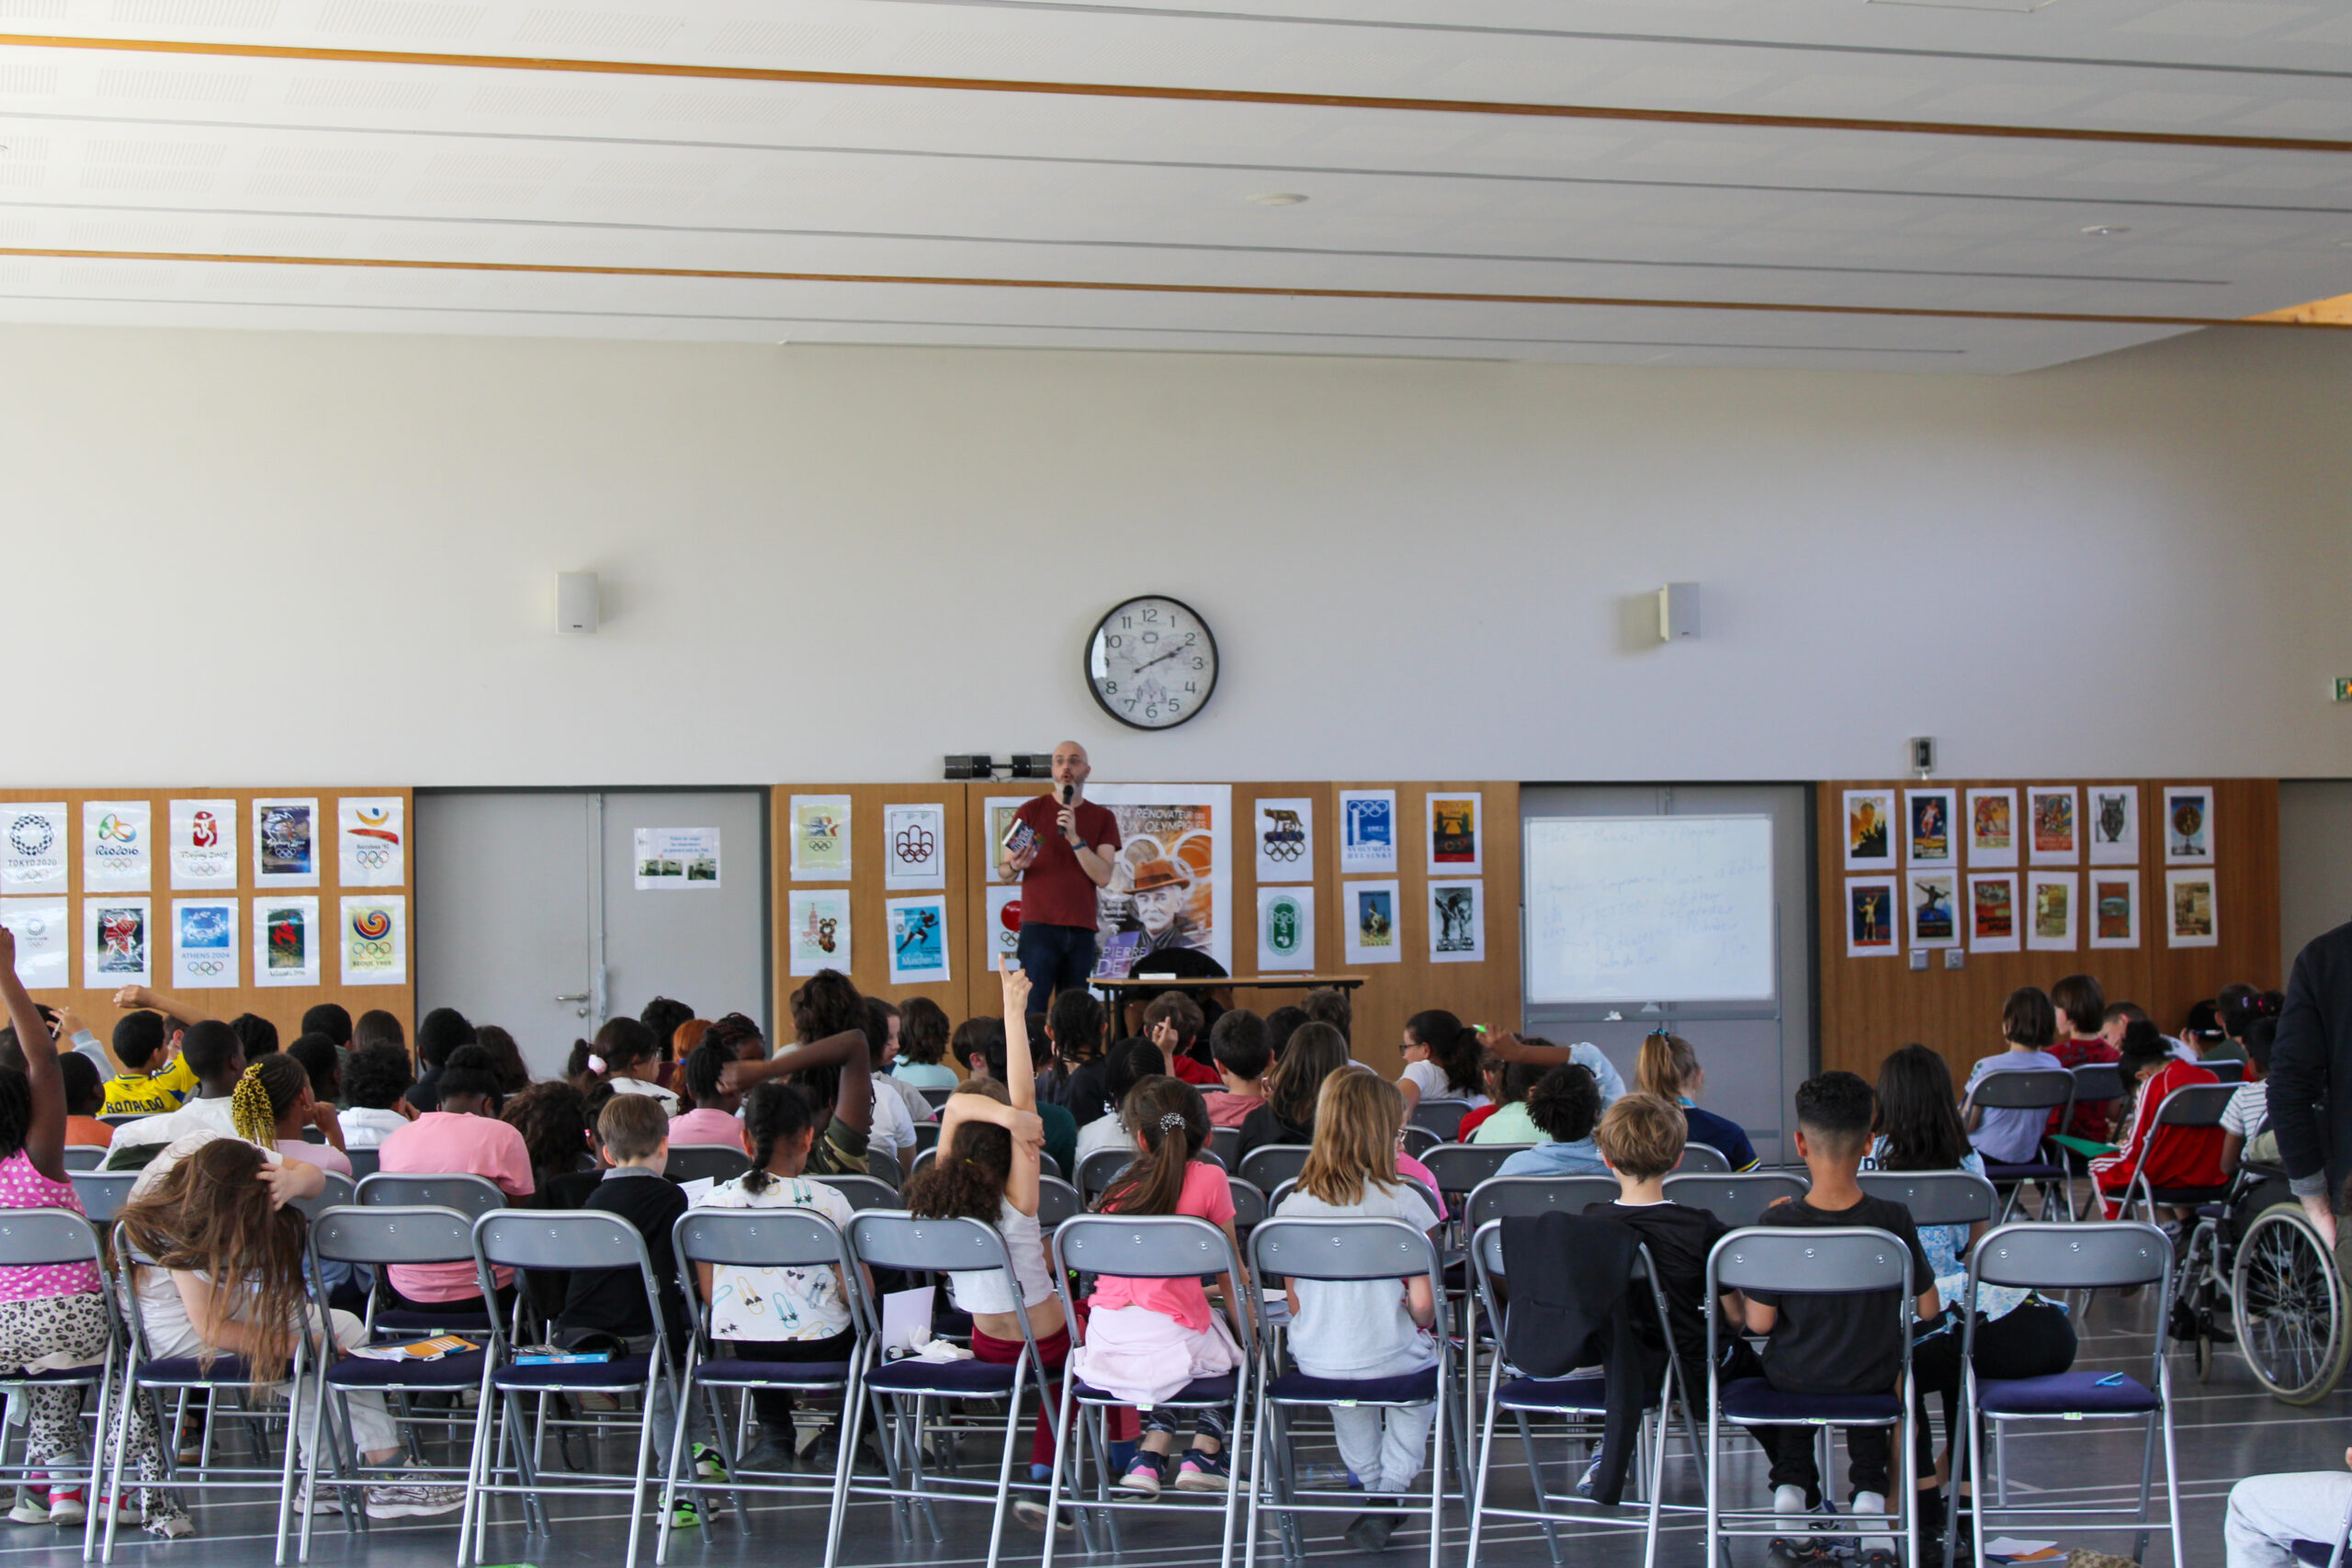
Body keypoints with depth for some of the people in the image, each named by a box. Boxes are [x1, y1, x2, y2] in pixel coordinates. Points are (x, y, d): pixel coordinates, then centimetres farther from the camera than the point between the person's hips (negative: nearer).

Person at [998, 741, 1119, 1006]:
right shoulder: (1030, 812, 6)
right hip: (1039, 926, -2)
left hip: (1082, 931, 2)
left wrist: (1074, 838, -14)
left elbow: (1103, 877, -3)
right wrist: (1016, 866, -17)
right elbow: (1003, 873, 6)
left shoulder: (1102, 819, 10)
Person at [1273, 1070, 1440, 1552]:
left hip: (1316, 1363, 3)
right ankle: (1392, 1489, 24)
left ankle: (1372, 1480, 44)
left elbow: (1294, 1302, 1)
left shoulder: (1292, 1207, -6)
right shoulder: (1403, 1203, -14)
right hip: (1389, 1361, -3)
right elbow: (1423, 1304, -15)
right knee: (1427, 1361, 32)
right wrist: (1420, 1326, 6)